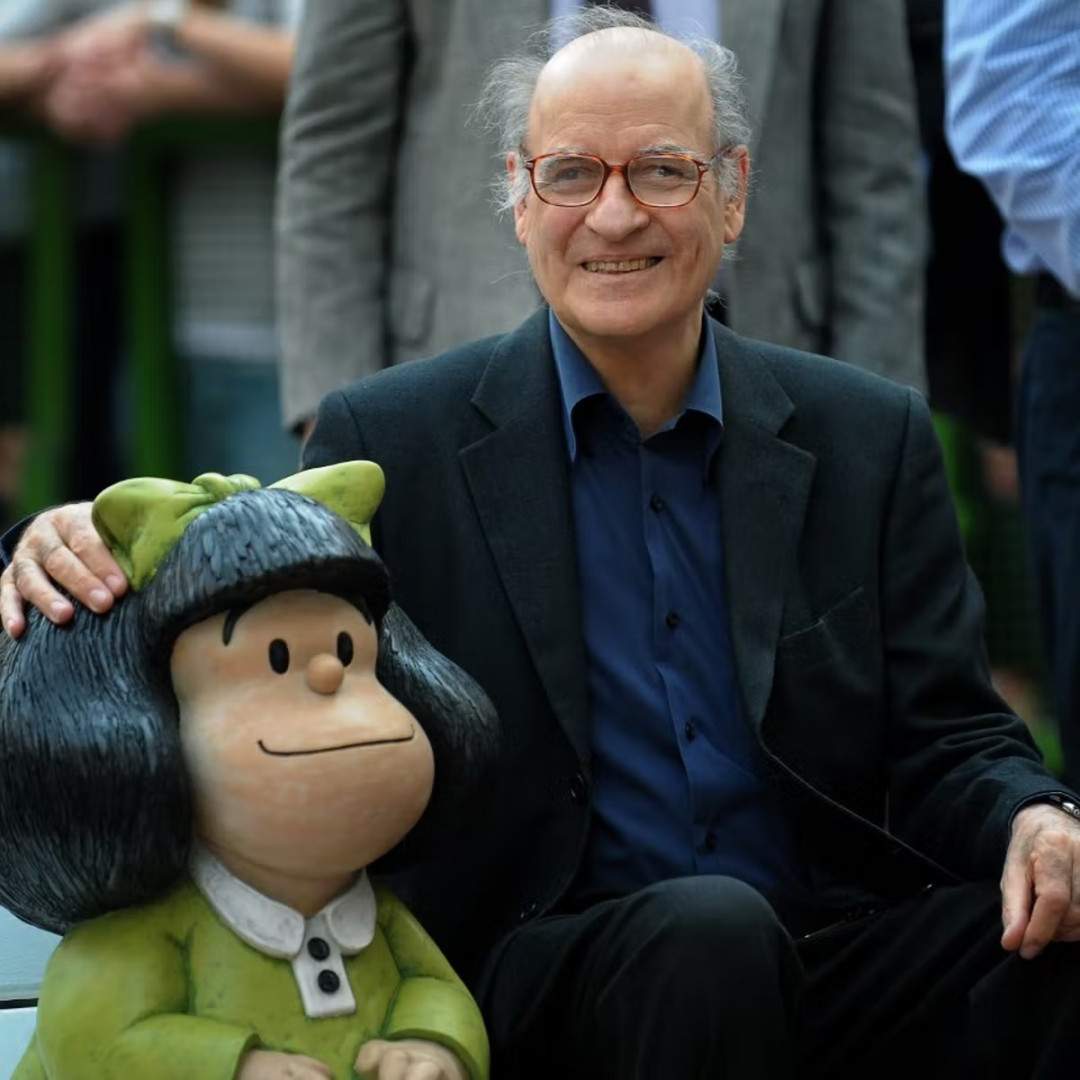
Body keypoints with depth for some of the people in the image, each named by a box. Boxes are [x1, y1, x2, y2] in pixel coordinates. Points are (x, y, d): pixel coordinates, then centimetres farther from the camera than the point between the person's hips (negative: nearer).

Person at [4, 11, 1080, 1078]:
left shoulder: (870, 438, 10)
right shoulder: (389, 441, 4)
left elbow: (949, 740, 9)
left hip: (841, 960, 2)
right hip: (545, 983, -2)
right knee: (709, 927, -36)